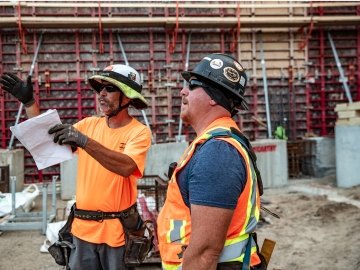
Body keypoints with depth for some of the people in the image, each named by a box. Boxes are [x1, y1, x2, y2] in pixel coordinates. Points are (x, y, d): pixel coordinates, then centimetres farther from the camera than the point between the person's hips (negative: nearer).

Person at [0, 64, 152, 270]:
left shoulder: (139, 131, -10)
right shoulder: (89, 124, 5)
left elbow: (126, 167, -27)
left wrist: (85, 141, -34)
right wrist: (29, 102, 2)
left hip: (117, 228, -4)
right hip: (83, 226, 5)